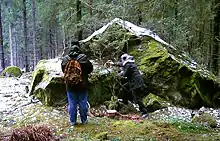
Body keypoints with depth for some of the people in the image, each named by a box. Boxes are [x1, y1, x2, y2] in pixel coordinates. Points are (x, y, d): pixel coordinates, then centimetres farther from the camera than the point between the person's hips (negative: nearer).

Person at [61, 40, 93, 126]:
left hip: (70, 85, 2)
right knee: (83, 103, 9)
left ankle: (72, 121, 16)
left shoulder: (65, 59, -4)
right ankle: (84, 120, 19)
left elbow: (63, 70, 8)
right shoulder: (83, 57, -10)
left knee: (72, 104, 9)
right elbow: (90, 68, -2)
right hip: (82, 85, -1)